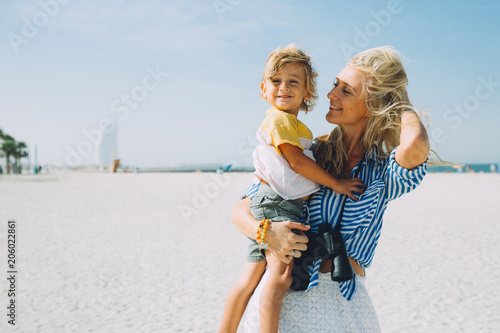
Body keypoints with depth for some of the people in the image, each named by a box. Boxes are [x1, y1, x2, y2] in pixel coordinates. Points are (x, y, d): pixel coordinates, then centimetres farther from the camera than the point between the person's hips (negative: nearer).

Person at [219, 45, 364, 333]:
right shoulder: (279, 119, -9)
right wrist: (336, 183, -9)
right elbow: (297, 161, -15)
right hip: (278, 204, -9)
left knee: (249, 280, 12)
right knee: (281, 277, -17)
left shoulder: (299, 127, 20)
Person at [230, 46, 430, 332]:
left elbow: (415, 145, -29)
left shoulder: (383, 172, -3)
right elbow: (241, 211, 3)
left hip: (345, 303, 0)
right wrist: (265, 232, -21)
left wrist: (402, 103, -7)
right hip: (283, 294, 1)